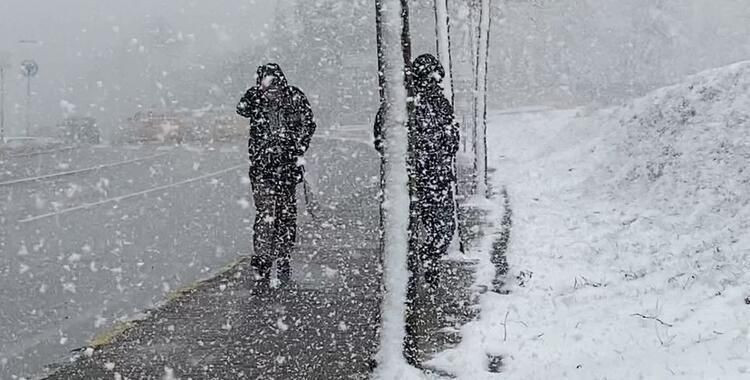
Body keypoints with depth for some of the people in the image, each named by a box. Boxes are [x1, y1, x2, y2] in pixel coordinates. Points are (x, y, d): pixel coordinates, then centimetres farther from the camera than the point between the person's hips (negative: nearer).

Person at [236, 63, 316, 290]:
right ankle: (261, 268, -9)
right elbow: (242, 109, -14)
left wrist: (300, 152, 2)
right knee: (265, 214, -10)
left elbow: (308, 124, 9)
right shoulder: (257, 99, 4)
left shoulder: (295, 97, 4)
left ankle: (283, 260, 25)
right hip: (262, 165, -1)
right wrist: (258, 88, -11)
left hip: (288, 163, 1)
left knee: (287, 213, 8)